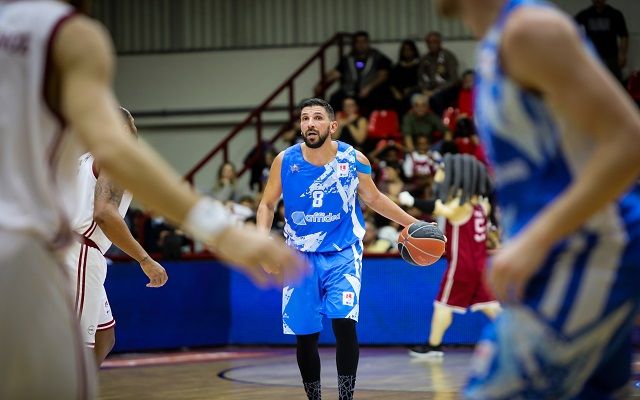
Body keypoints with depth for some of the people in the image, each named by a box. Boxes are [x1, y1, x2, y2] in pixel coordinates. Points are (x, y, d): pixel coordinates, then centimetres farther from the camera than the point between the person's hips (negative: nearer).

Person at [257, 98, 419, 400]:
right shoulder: (285, 161, -8)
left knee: (344, 322, -21)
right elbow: (267, 205, 2)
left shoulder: (354, 159, -7)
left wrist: (410, 222, 7)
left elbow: (373, 199, 10)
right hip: (301, 257, 1)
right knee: (305, 336, 3)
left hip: (343, 254, -1)